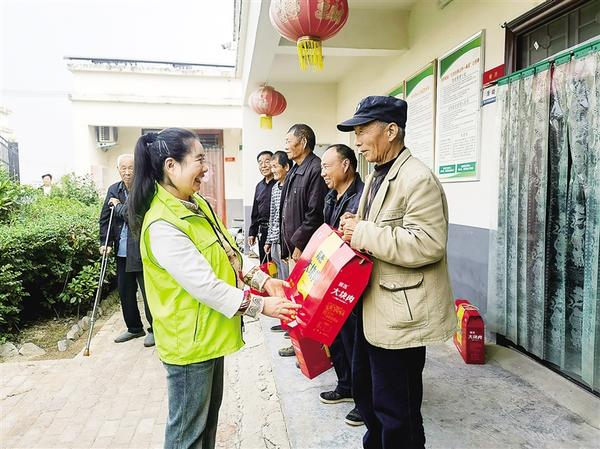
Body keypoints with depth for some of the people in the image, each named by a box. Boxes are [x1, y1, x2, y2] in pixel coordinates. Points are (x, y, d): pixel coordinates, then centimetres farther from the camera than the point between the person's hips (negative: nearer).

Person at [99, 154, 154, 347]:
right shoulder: (113, 190, 9)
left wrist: (118, 205, -7)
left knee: (148, 291, 1)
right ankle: (134, 328, 31)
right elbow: (104, 218, 12)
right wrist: (105, 242, 3)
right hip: (122, 251, 7)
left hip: (142, 250, -6)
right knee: (124, 291, 15)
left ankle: (154, 329, 17)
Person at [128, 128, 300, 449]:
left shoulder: (197, 205, 4)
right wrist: (261, 306, -21)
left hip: (210, 333, 9)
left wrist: (262, 279, -3)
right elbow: (204, 285, -28)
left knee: (210, 413, 25)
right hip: (189, 341, -9)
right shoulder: (163, 225, -26)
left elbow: (227, 257, 9)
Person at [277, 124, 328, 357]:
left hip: (306, 249, -9)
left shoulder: (316, 170, -15)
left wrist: (299, 244, -16)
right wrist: (287, 247, 17)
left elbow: (315, 214, -21)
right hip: (293, 246, 9)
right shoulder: (294, 172, 15)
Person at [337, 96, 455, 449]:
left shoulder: (419, 179, -18)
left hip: (402, 314, -10)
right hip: (375, 308, 10)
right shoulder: (377, 178, 13)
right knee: (365, 390, 25)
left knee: (396, 409, 5)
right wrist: (355, 229, 1)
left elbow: (428, 244, -27)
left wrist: (363, 234, -24)